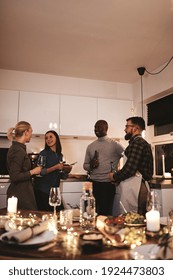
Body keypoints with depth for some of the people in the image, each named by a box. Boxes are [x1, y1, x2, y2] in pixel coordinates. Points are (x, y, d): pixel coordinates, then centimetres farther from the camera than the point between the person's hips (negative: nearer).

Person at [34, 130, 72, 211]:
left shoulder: (59, 155, 9)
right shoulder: (44, 153, -8)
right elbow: (40, 172, -17)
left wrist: (66, 170, -1)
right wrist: (55, 167, -21)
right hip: (42, 191, -6)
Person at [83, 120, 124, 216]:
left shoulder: (114, 145, -1)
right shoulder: (90, 146, 12)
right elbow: (85, 165, 15)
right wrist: (91, 166, -6)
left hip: (108, 184, -4)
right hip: (93, 183, 4)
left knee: (105, 213, 1)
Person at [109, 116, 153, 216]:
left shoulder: (136, 143, -13)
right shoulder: (143, 143, 18)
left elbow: (129, 169, -21)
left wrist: (114, 176, -4)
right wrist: (118, 177, 10)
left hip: (134, 188, -10)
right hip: (141, 185, 10)